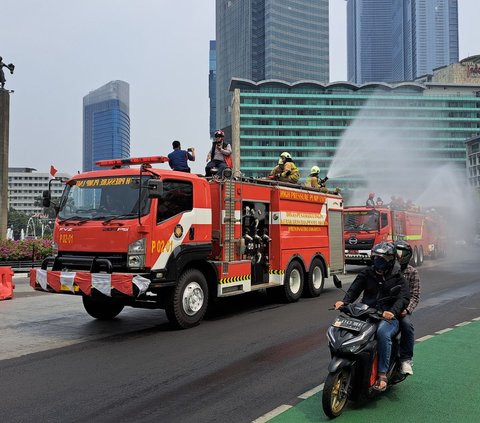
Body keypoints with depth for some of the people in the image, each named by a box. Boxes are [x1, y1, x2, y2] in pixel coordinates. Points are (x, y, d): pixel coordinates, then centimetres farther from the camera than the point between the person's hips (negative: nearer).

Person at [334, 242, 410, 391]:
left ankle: (382, 374, -28)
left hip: (388, 317, -3)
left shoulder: (398, 278, 6)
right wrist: (344, 301, -17)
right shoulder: (367, 273, 15)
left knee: (383, 333, -36)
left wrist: (393, 312, -28)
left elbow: (403, 297, -8)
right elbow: (354, 288, 4)